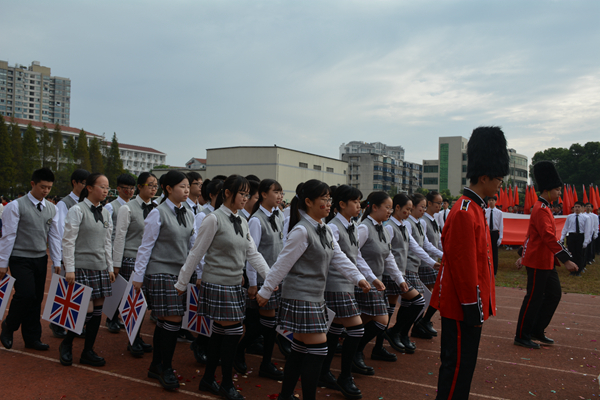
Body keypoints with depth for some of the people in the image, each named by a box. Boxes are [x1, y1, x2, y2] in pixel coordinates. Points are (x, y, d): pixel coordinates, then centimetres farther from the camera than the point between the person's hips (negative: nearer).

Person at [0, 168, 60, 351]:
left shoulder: (51, 208, 7)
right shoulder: (16, 206, -8)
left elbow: (54, 236, 10)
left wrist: (57, 262, 6)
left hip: (41, 259, 5)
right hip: (20, 259, -5)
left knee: (37, 298, 7)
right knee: (26, 294, -14)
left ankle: (32, 338, 19)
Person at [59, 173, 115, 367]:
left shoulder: (105, 213, 12)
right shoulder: (77, 210, -7)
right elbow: (68, 241, -10)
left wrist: (110, 268, 14)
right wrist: (69, 269, -13)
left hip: (100, 268, 7)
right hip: (82, 267, -7)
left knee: (98, 309, 6)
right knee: (87, 310, -8)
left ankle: (88, 352, 17)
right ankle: (66, 344, 16)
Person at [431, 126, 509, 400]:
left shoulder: (475, 209, 12)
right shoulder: (465, 213, -21)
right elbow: (464, 267, -23)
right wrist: (473, 309, -18)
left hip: (467, 305, 10)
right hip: (463, 306, -10)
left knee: (462, 364, 19)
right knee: (458, 365, 1)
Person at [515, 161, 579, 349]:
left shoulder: (542, 208, 14)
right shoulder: (541, 210, -19)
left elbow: (532, 234, 20)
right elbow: (549, 237, -29)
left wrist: (523, 256, 24)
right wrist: (566, 259, -32)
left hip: (546, 262, 10)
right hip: (538, 263, -10)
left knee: (554, 295, 15)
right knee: (534, 299, -2)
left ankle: (537, 331, 25)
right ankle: (522, 337, 10)